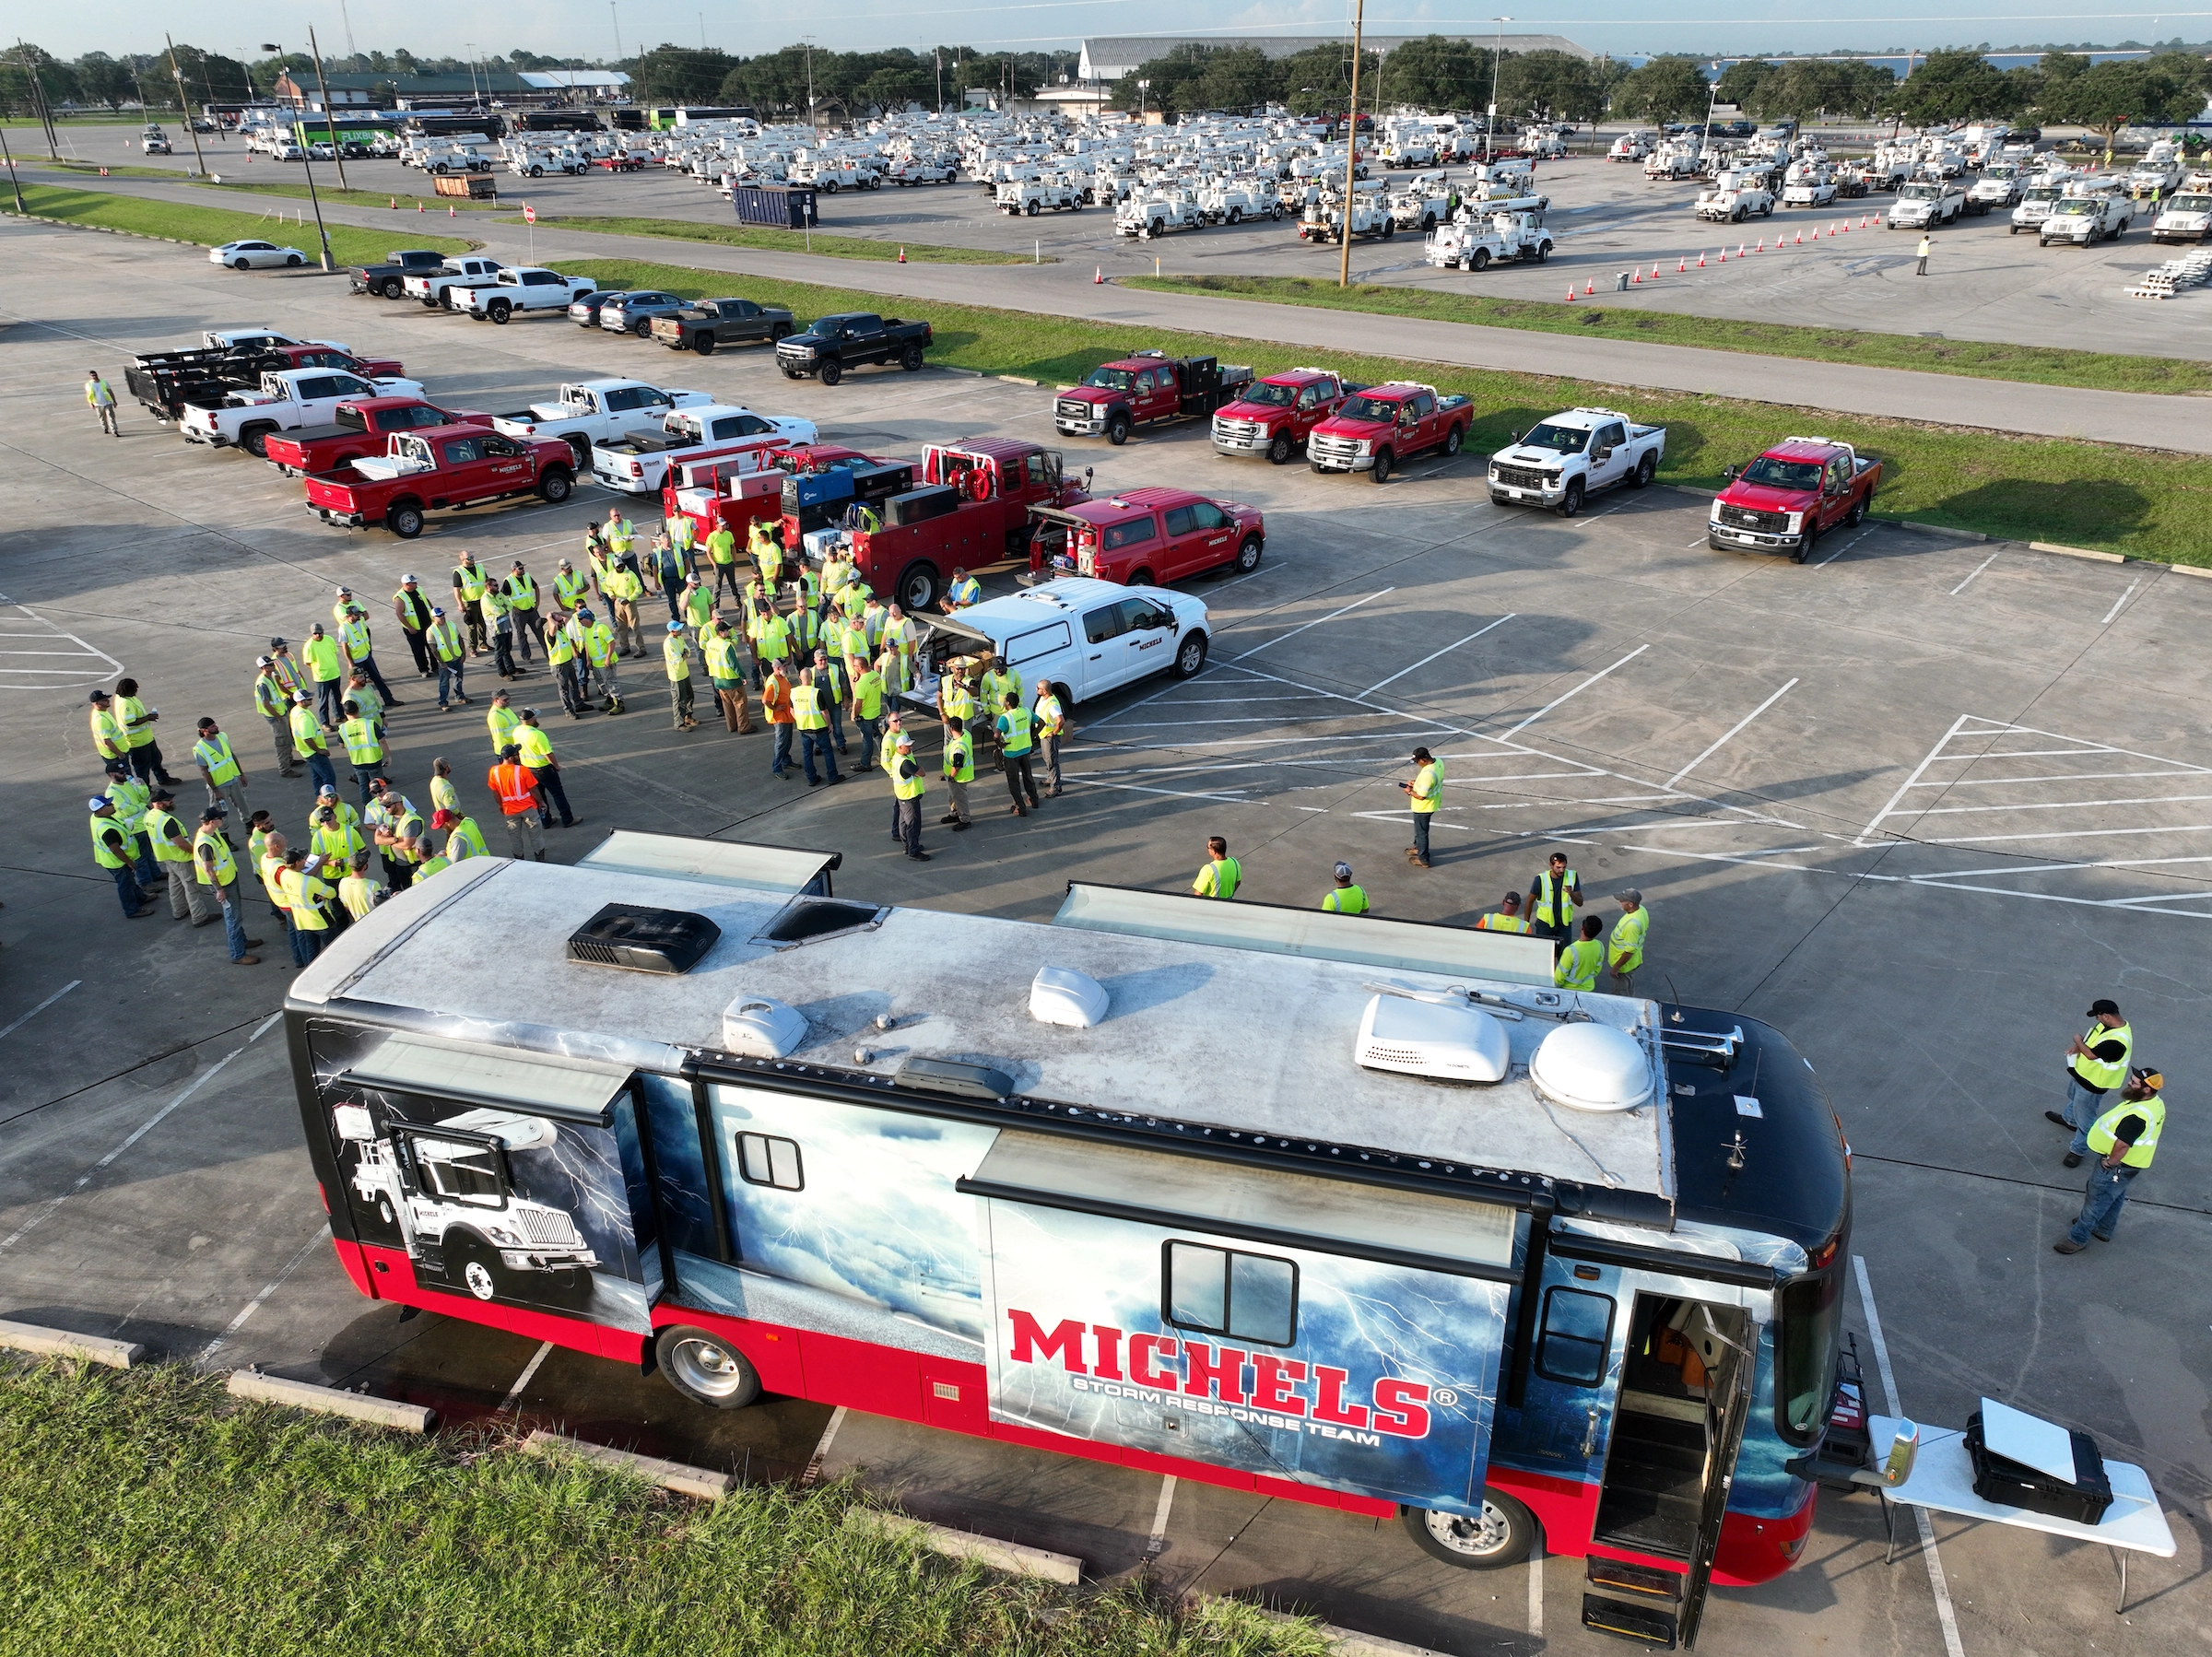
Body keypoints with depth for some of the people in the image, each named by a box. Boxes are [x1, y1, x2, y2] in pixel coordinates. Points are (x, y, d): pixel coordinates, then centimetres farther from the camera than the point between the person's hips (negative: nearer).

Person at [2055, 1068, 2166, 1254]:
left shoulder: (2137, 1116, -38)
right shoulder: (2156, 1102, -5)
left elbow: (2121, 1146, -36)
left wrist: (2109, 1162, -18)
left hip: (2117, 1167, -9)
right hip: (2132, 1162, 9)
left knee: (2097, 1200, 7)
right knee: (2115, 1196, 28)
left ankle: (2077, 1239, 22)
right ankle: (2104, 1229, 49)